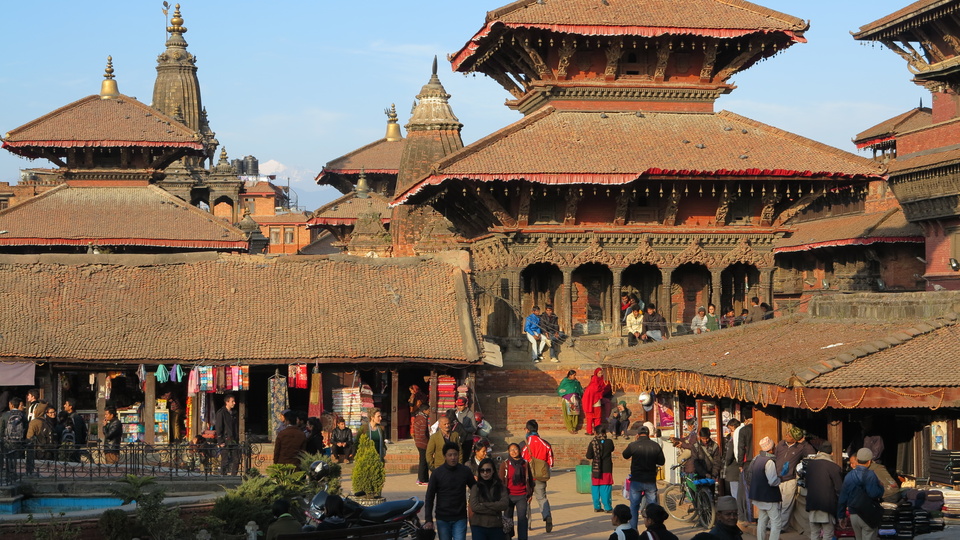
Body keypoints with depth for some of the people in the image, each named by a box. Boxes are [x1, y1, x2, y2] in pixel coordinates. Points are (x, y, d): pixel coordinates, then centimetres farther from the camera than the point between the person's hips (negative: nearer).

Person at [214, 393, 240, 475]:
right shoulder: (221, 413, -6)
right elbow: (218, 428, -10)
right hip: (225, 441, -6)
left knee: (236, 460, 1)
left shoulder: (234, 413, 15)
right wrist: (220, 441, -14)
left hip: (234, 441, 6)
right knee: (225, 461, -3)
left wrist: (237, 439, 14)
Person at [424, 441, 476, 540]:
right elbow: (429, 497, -1)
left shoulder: (465, 471, -1)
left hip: (460, 518, 0)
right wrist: (428, 520, -7)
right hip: (442, 519, 0)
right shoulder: (437, 473, -4)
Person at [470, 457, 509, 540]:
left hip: (496, 527, 2)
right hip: (479, 526, -2)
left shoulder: (500, 486, 7)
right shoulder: (476, 487, 2)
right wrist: (495, 510, -9)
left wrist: (484, 505, -12)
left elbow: (505, 504, -8)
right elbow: (474, 506, -10)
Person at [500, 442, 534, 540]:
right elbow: (501, 481, 3)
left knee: (523, 519, -5)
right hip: (509, 495, 0)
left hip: (522, 496, 1)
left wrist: (530, 493, 9)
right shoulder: (505, 464, 0)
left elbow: (530, 479, 13)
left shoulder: (525, 463, 5)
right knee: (508, 518, 6)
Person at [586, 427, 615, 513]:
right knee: (606, 489, 3)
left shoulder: (593, 443, -8)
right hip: (607, 469, -1)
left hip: (595, 469, 1)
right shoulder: (609, 442, -8)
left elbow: (589, 456, -7)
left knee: (595, 488, 10)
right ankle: (607, 507, 2)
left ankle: (597, 507, 12)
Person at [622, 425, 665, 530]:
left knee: (634, 506, 8)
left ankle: (632, 529, 7)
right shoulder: (655, 446, -4)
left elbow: (625, 455, 9)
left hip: (636, 480, -2)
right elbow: (661, 461, 4)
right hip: (651, 481, 2)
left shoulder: (633, 445, -9)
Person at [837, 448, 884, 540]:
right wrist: (881, 487, -1)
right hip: (868, 515, -6)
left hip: (853, 516, 6)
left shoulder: (848, 476, 5)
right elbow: (874, 494, -22)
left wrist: (841, 515, 14)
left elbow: (842, 498, 7)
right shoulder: (870, 475, -13)